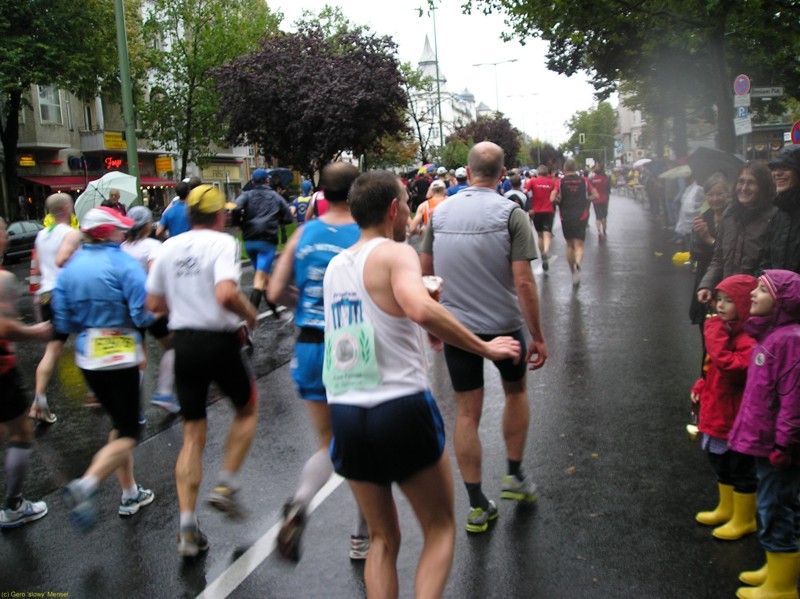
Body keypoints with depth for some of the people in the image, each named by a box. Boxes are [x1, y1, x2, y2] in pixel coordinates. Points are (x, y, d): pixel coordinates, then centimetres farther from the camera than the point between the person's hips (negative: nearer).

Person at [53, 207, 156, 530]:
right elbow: (143, 315, -18)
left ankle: (130, 494, 27)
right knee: (129, 434, 0)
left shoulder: (70, 268, 4)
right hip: (121, 357, -7)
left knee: (119, 423, 21)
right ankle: (86, 485, -23)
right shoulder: (124, 264, -13)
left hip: (87, 358, 7)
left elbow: (64, 322, 5)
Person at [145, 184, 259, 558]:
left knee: (193, 436, 11)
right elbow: (226, 294, -26)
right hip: (220, 342, -5)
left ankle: (188, 530, 10)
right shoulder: (222, 243, -10)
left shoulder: (169, 247, 7)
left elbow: (153, 304, 9)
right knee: (247, 409, 23)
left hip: (184, 343, 5)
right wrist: (250, 313, -7)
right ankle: (226, 486, 17)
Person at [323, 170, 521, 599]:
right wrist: (485, 348, -20)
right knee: (440, 530, 15)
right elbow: (421, 309, -28)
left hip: (344, 415, 6)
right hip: (401, 410, -6)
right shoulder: (395, 253, -8)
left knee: (383, 538, 21)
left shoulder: (335, 266, 13)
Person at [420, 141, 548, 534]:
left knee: (466, 412, 9)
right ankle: (515, 476, 32)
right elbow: (523, 283, -17)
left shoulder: (441, 212, 1)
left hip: (455, 325, 2)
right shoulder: (511, 214, -11)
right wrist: (538, 337, -10)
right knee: (515, 391, 24)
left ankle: (477, 506, 15)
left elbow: (423, 272, 7)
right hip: (503, 325, -2)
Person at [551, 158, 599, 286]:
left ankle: (573, 271, 23)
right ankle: (577, 264, -33)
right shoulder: (584, 181, 2)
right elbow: (595, 196, 2)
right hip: (581, 217, 0)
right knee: (579, 245, -3)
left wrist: (560, 201, 6)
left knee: (569, 245, 16)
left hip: (566, 218, 0)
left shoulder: (560, 182, -4)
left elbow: (552, 199, -13)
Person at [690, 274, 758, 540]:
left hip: (738, 417, -10)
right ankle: (726, 509, 42)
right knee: (721, 463, 23)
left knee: (741, 468, 8)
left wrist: (715, 336, -31)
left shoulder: (750, 339, -25)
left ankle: (744, 520, 25)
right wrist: (701, 386, 7)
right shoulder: (727, 330, 7)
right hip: (718, 412, 10)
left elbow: (730, 366, -36)